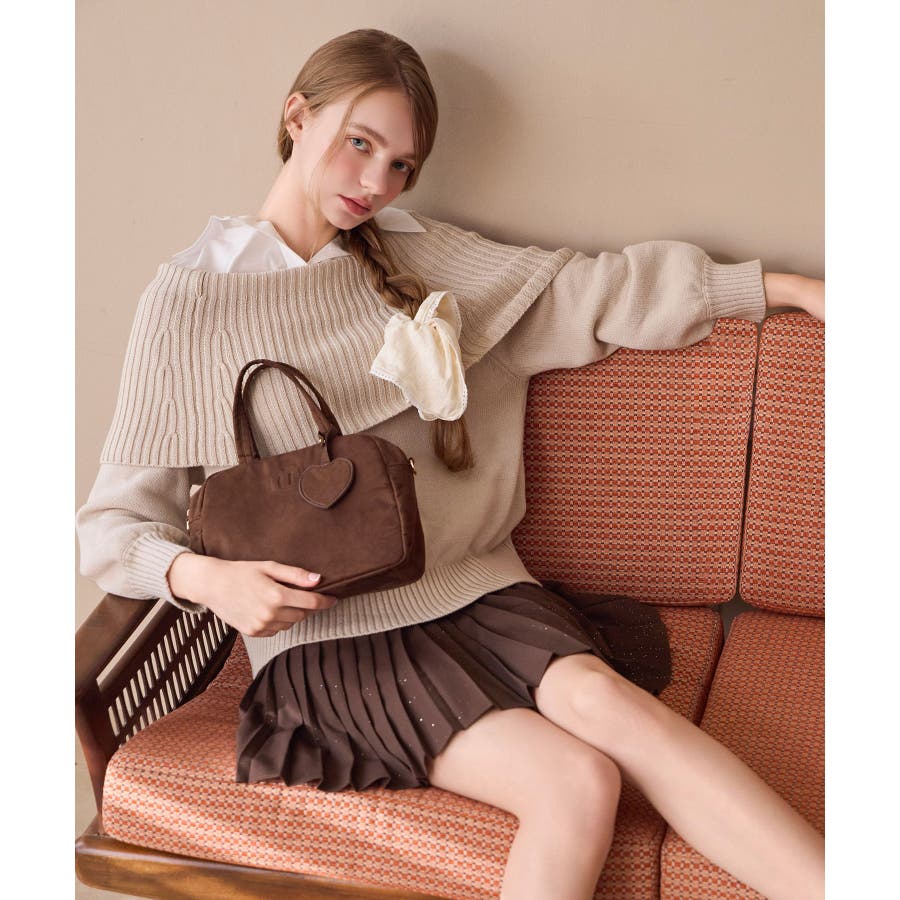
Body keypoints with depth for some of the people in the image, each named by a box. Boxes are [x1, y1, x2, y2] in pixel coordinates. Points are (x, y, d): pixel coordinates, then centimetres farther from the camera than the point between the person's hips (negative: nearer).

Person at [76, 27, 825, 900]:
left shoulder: (420, 257, 13)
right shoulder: (187, 299, 2)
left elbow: (589, 289, 9)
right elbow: (115, 522, 2)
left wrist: (780, 285, 5)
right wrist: (206, 578, -19)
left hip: (471, 583, 3)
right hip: (325, 628, -3)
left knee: (604, 697, -29)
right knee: (576, 784, -25)